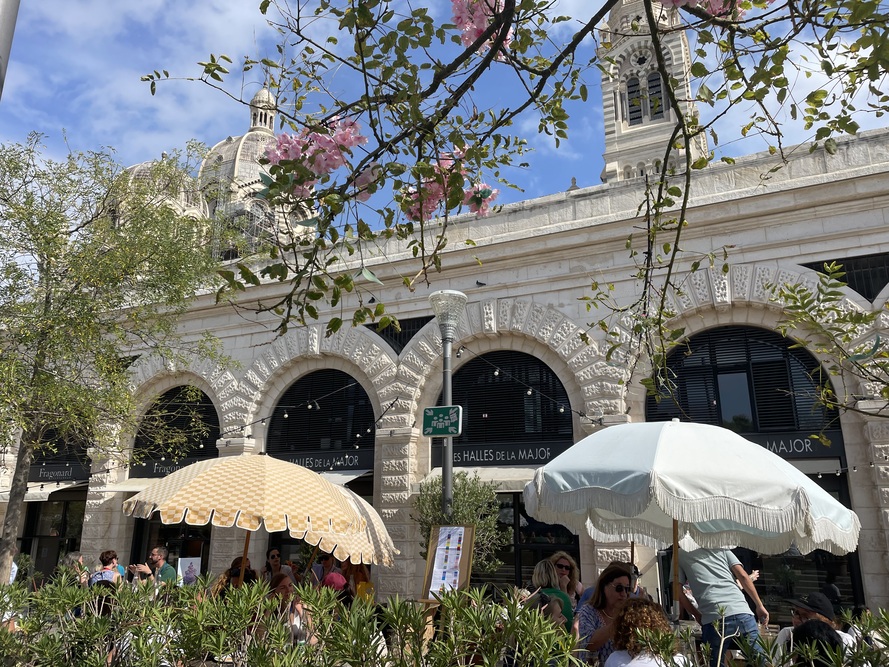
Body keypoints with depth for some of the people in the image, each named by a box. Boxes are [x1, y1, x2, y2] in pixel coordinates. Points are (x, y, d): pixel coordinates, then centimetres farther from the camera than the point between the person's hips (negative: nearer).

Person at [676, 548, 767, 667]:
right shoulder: (721, 548, 23)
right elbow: (743, 576, 12)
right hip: (742, 613, 2)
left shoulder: (680, 554, 17)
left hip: (713, 618, -2)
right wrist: (760, 606, 17)